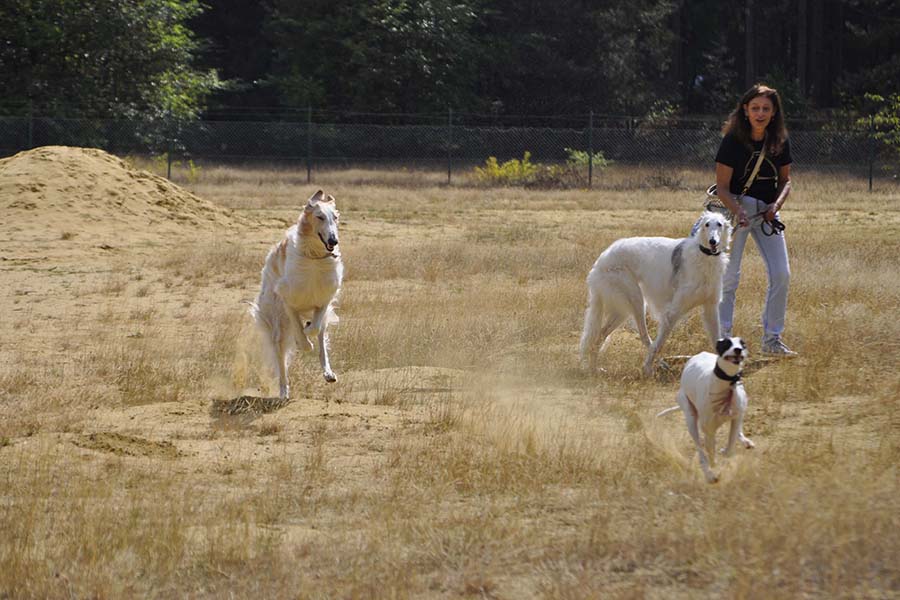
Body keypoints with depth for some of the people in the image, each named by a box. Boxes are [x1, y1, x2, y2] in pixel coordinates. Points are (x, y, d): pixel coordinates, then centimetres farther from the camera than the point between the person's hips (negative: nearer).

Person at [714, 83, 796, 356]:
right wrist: (738, 211, -28)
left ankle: (772, 339, 11)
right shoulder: (733, 140, -14)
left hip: (767, 210, 5)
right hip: (735, 206, -5)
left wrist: (777, 204, -9)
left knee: (781, 274, -1)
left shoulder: (780, 141, -1)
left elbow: (785, 179, 10)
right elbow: (722, 187, -13)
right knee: (729, 276, -8)